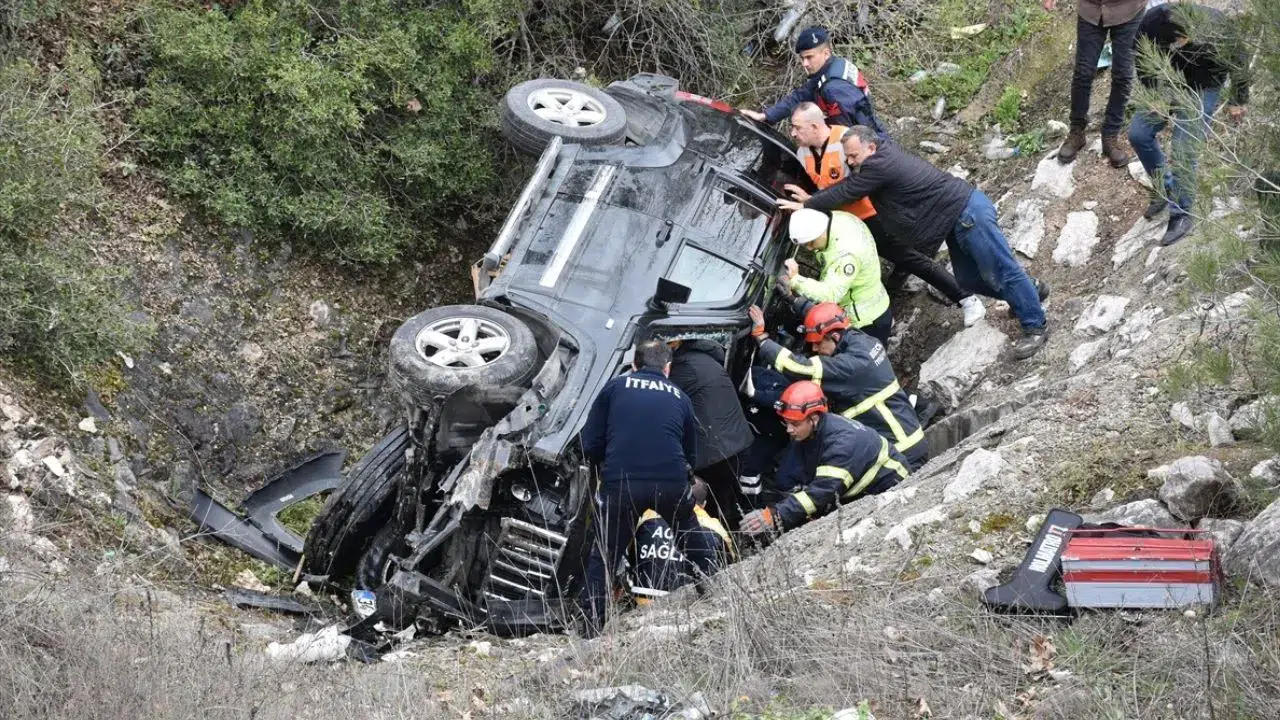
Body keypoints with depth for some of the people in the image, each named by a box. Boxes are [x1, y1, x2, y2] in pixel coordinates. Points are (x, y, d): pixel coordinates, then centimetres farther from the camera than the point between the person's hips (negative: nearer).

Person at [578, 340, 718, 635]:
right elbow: (691, 454, 26)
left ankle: (592, 634, 5)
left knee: (602, 559, 9)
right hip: (672, 484, 1)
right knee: (694, 542, 27)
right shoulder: (680, 397, 19)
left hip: (620, 483, -1)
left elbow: (589, 444, 9)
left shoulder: (616, 387, 13)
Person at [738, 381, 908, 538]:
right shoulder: (802, 435, -9)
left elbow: (824, 490, -42)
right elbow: (808, 484, -9)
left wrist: (775, 516, -49)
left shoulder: (842, 441, -34)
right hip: (856, 491, 8)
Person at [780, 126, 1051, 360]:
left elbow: (846, 192, -13)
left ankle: (1035, 326, 1)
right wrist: (812, 198, 15)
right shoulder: (884, 155, 9)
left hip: (968, 212, -10)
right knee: (968, 279, 17)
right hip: (957, 220, 10)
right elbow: (849, 185, 20)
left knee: (1000, 272, -6)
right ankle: (1029, 291, 33)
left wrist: (806, 206, -1)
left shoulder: (879, 166, -21)